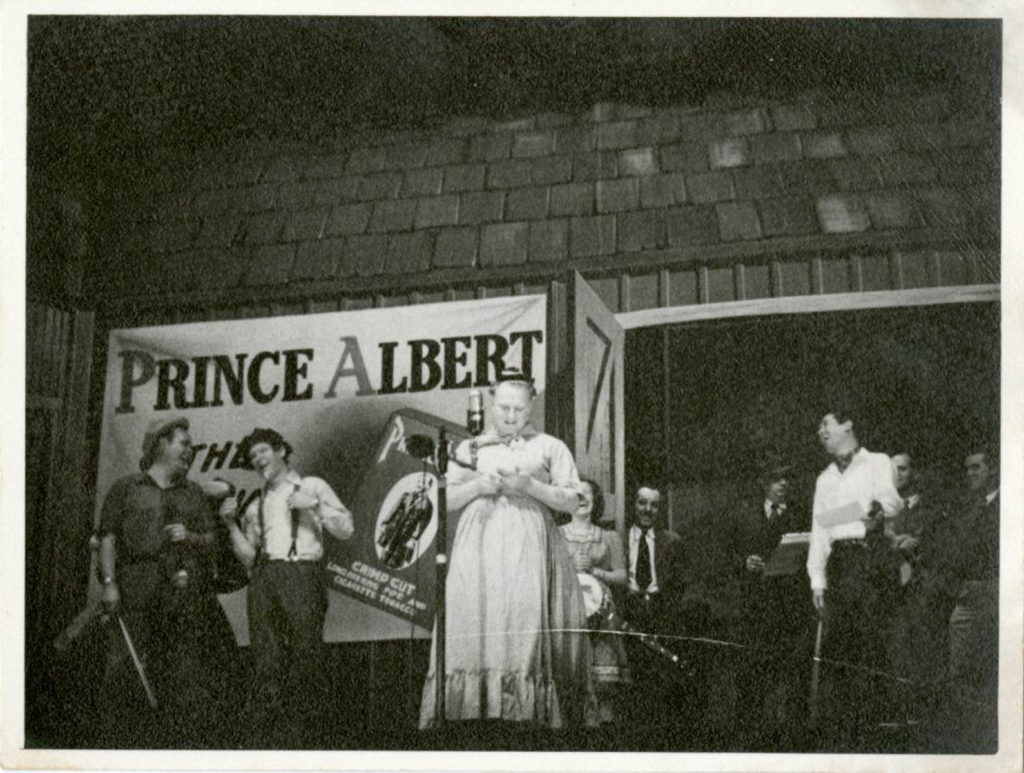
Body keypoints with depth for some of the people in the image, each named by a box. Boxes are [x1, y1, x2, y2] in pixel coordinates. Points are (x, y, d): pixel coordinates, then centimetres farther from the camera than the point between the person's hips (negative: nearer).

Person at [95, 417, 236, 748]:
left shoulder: (194, 494, 21)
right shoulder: (126, 488, 11)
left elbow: (211, 540, 18)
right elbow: (108, 537, 2)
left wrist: (190, 537, -4)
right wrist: (109, 582, -9)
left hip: (185, 590, 3)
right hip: (135, 590, -3)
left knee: (188, 669, -4)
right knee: (125, 667, -9)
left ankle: (191, 742, -2)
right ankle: (117, 740, -5)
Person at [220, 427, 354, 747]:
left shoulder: (312, 486, 16)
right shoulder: (256, 505, 26)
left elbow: (345, 529, 8)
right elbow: (247, 555, 18)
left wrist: (315, 505, -4)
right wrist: (232, 524, 6)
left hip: (301, 574, -3)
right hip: (264, 579, 3)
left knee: (304, 655, -11)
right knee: (266, 660, -6)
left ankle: (304, 736, -11)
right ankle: (270, 738, -7)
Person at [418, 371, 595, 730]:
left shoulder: (550, 447, 14)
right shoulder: (470, 449, 19)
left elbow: (572, 501, 6)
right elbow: (446, 500, 14)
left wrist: (530, 486, -8)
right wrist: (478, 486, -4)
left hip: (528, 549, -1)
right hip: (479, 549, 2)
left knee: (526, 626, -13)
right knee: (476, 626, -10)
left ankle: (528, 715, -14)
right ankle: (471, 712, -13)